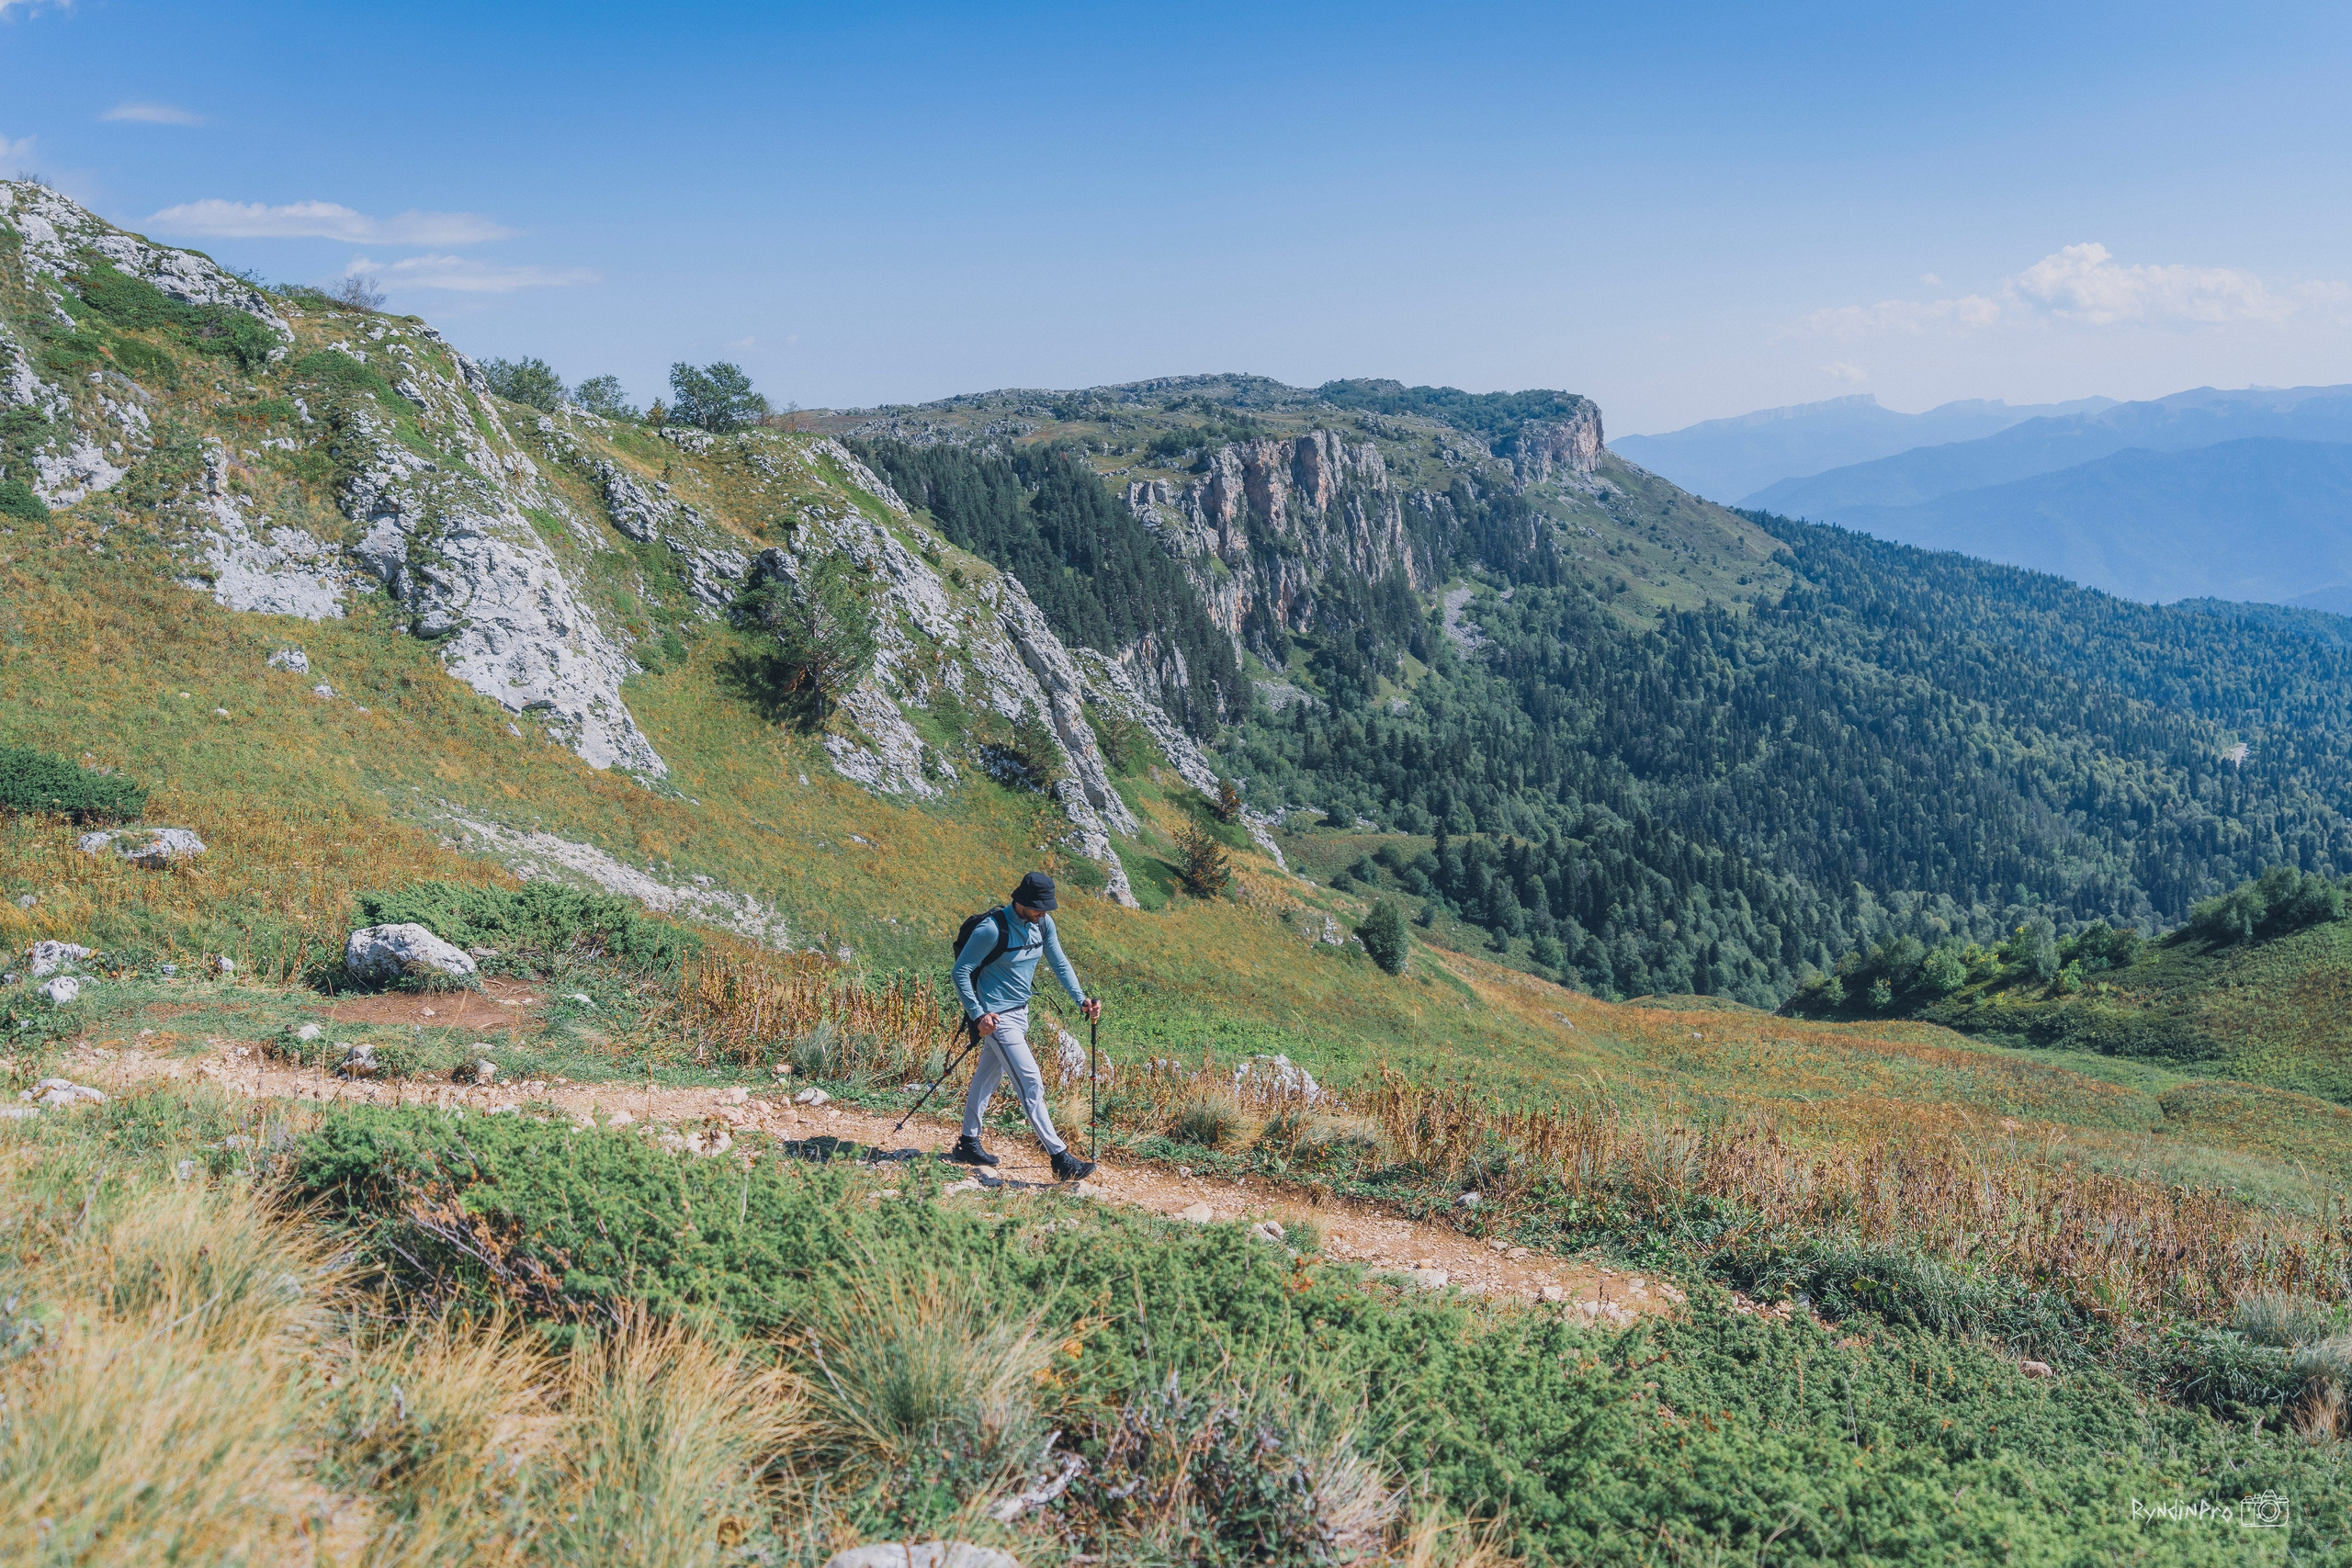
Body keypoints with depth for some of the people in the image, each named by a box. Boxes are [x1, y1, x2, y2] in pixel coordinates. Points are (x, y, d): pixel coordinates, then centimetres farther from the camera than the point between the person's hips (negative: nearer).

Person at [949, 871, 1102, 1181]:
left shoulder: (1043, 923, -1)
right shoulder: (992, 929, -23)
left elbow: (1059, 963, 9)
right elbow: (961, 971, -16)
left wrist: (1081, 999, -3)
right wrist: (977, 1015, -21)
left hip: (1021, 1012, 8)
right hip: (997, 1017, -8)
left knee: (988, 1077, 19)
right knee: (1031, 1083, -11)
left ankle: (968, 1144, 33)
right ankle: (1060, 1158, -10)